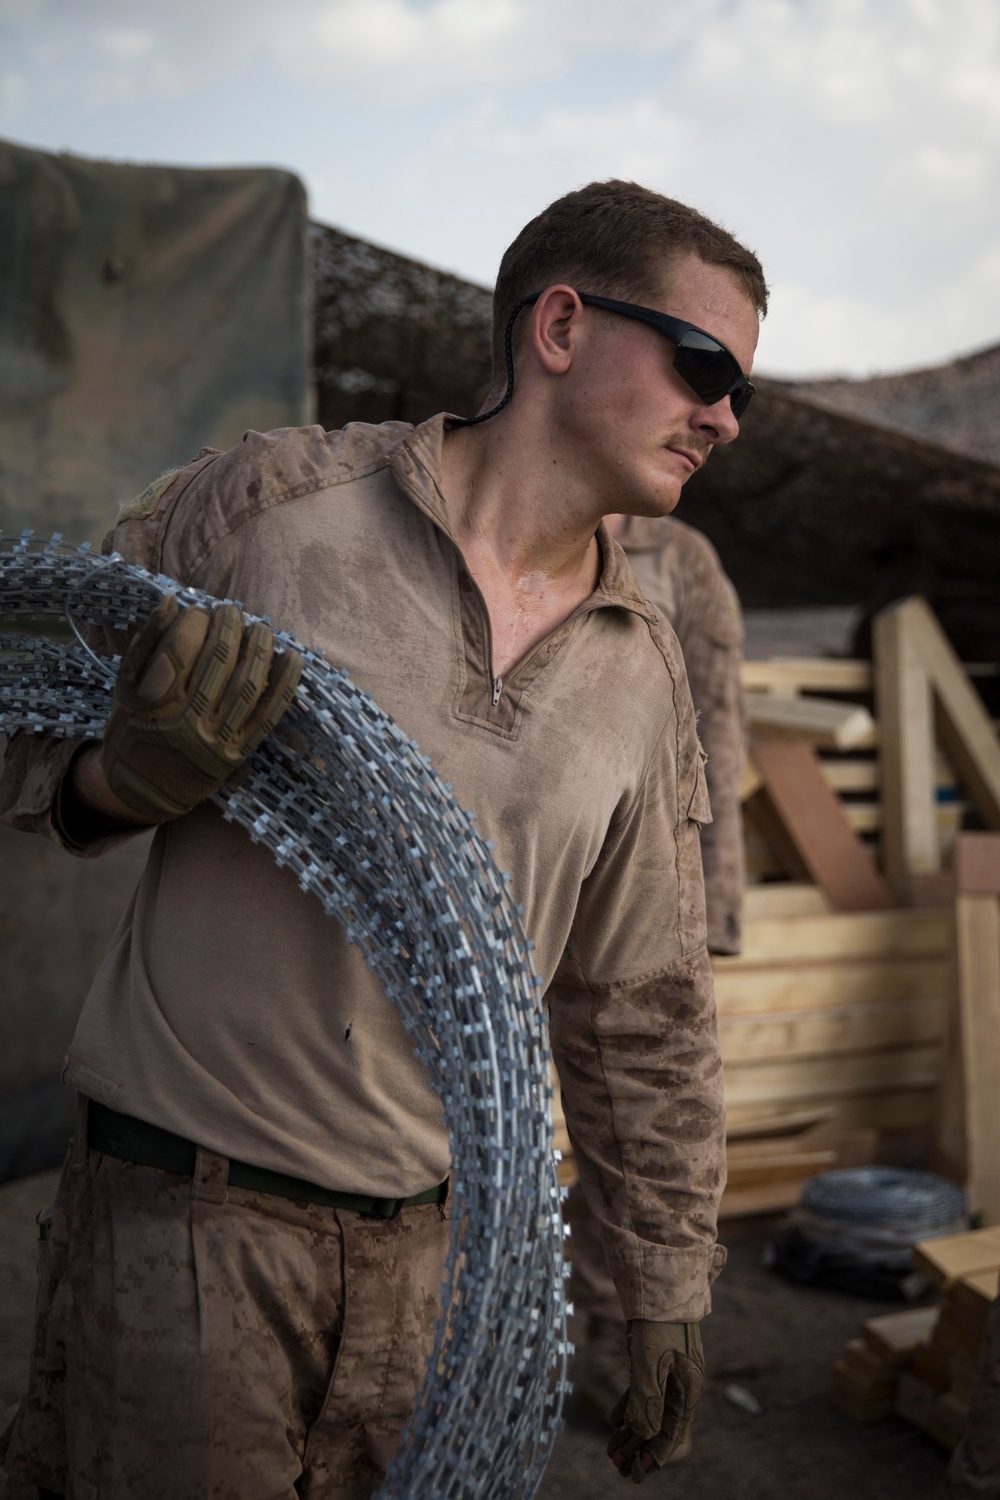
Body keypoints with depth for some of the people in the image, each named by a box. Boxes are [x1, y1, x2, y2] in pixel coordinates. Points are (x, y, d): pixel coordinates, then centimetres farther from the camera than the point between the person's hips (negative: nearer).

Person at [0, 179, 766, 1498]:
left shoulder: (644, 675, 4)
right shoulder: (273, 501, -8)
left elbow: (643, 1011, 10)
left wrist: (669, 1287, 14)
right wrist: (126, 776, -22)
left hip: (436, 1240, 4)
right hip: (190, 1205, -3)